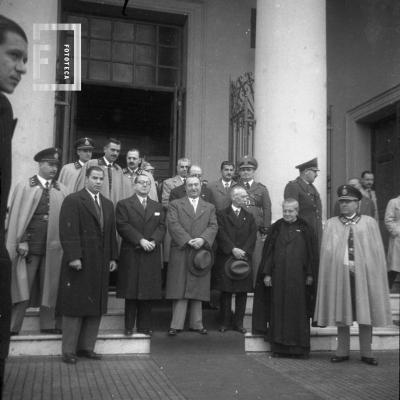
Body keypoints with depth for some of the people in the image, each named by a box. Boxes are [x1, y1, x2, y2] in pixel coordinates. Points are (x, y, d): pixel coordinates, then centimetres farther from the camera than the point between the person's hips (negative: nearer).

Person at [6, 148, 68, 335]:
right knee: (22, 289, 0)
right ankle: (12, 327, 9)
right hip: (29, 246, -2)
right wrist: (21, 241, -9)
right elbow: (16, 216, -1)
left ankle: (48, 325, 21)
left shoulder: (62, 190, 9)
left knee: (49, 287, 10)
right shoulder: (24, 186, 4)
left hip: (53, 247, 3)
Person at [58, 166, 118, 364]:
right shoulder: (72, 201, -4)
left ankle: (86, 347, 18)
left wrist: (113, 257, 10)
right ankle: (69, 350, 11)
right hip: (79, 262, -6)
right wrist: (73, 257, -18)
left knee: (96, 307, 8)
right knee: (74, 306, 2)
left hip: (100, 265, 6)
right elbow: (68, 232, -12)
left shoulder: (108, 204, 16)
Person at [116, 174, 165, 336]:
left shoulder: (158, 207, 18)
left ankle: (144, 326, 12)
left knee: (148, 292, 4)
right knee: (131, 292, 0)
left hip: (152, 255, 3)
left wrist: (153, 241, -13)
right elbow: (123, 226, -7)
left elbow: (161, 227, 6)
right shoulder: (123, 204, 6)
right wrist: (140, 240, -16)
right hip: (131, 255, -3)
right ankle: (129, 327, 9)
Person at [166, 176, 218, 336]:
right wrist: (188, 241, -15)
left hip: (200, 253, 2)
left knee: (198, 291, 6)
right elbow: (173, 224, -5)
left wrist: (202, 239, -14)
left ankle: (197, 324, 14)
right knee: (180, 289, -2)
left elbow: (213, 226, 4)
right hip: (180, 252, -2)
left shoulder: (210, 207, 17)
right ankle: (176, 325, 3)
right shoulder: (175, 205, 8)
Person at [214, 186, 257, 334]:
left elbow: (253, 236, 4)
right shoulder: (221, 215, 4)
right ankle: (225, 322, 12)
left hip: (244, 259, 3)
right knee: (226, 292, 2)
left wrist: (244, 251, -11)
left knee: (242, 292, 3)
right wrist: (233, 249, -17)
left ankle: (239, 323, 12)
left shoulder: (249, 217, 15)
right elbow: (221, 234, -7)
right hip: (225, 259, -3)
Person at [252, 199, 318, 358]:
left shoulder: (305, 229, 4)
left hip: (298, 278, -1)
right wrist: (267, 273, -2)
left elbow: (312, 253, 3)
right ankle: (279, 345, 11)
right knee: (279, 310, 3)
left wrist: (310, 274, -4)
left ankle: (300, 347, 10)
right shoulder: (276, 228, 7)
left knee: (299, 311, 2)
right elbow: (268, 251, 5)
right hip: (278, 277, 1)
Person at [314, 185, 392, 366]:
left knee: (365, 313, 3)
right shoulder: (331, 224, 8)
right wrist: (344, 264, -9)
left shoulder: (369, 222, 6)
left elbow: (376, 250, 3)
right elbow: (327, 250, 3)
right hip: (339, 274, 1)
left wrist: (359, 265, -7)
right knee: (341, 312, 5)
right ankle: (342, 352, 15)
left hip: (364, 274, -1)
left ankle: (366, 353, 14)